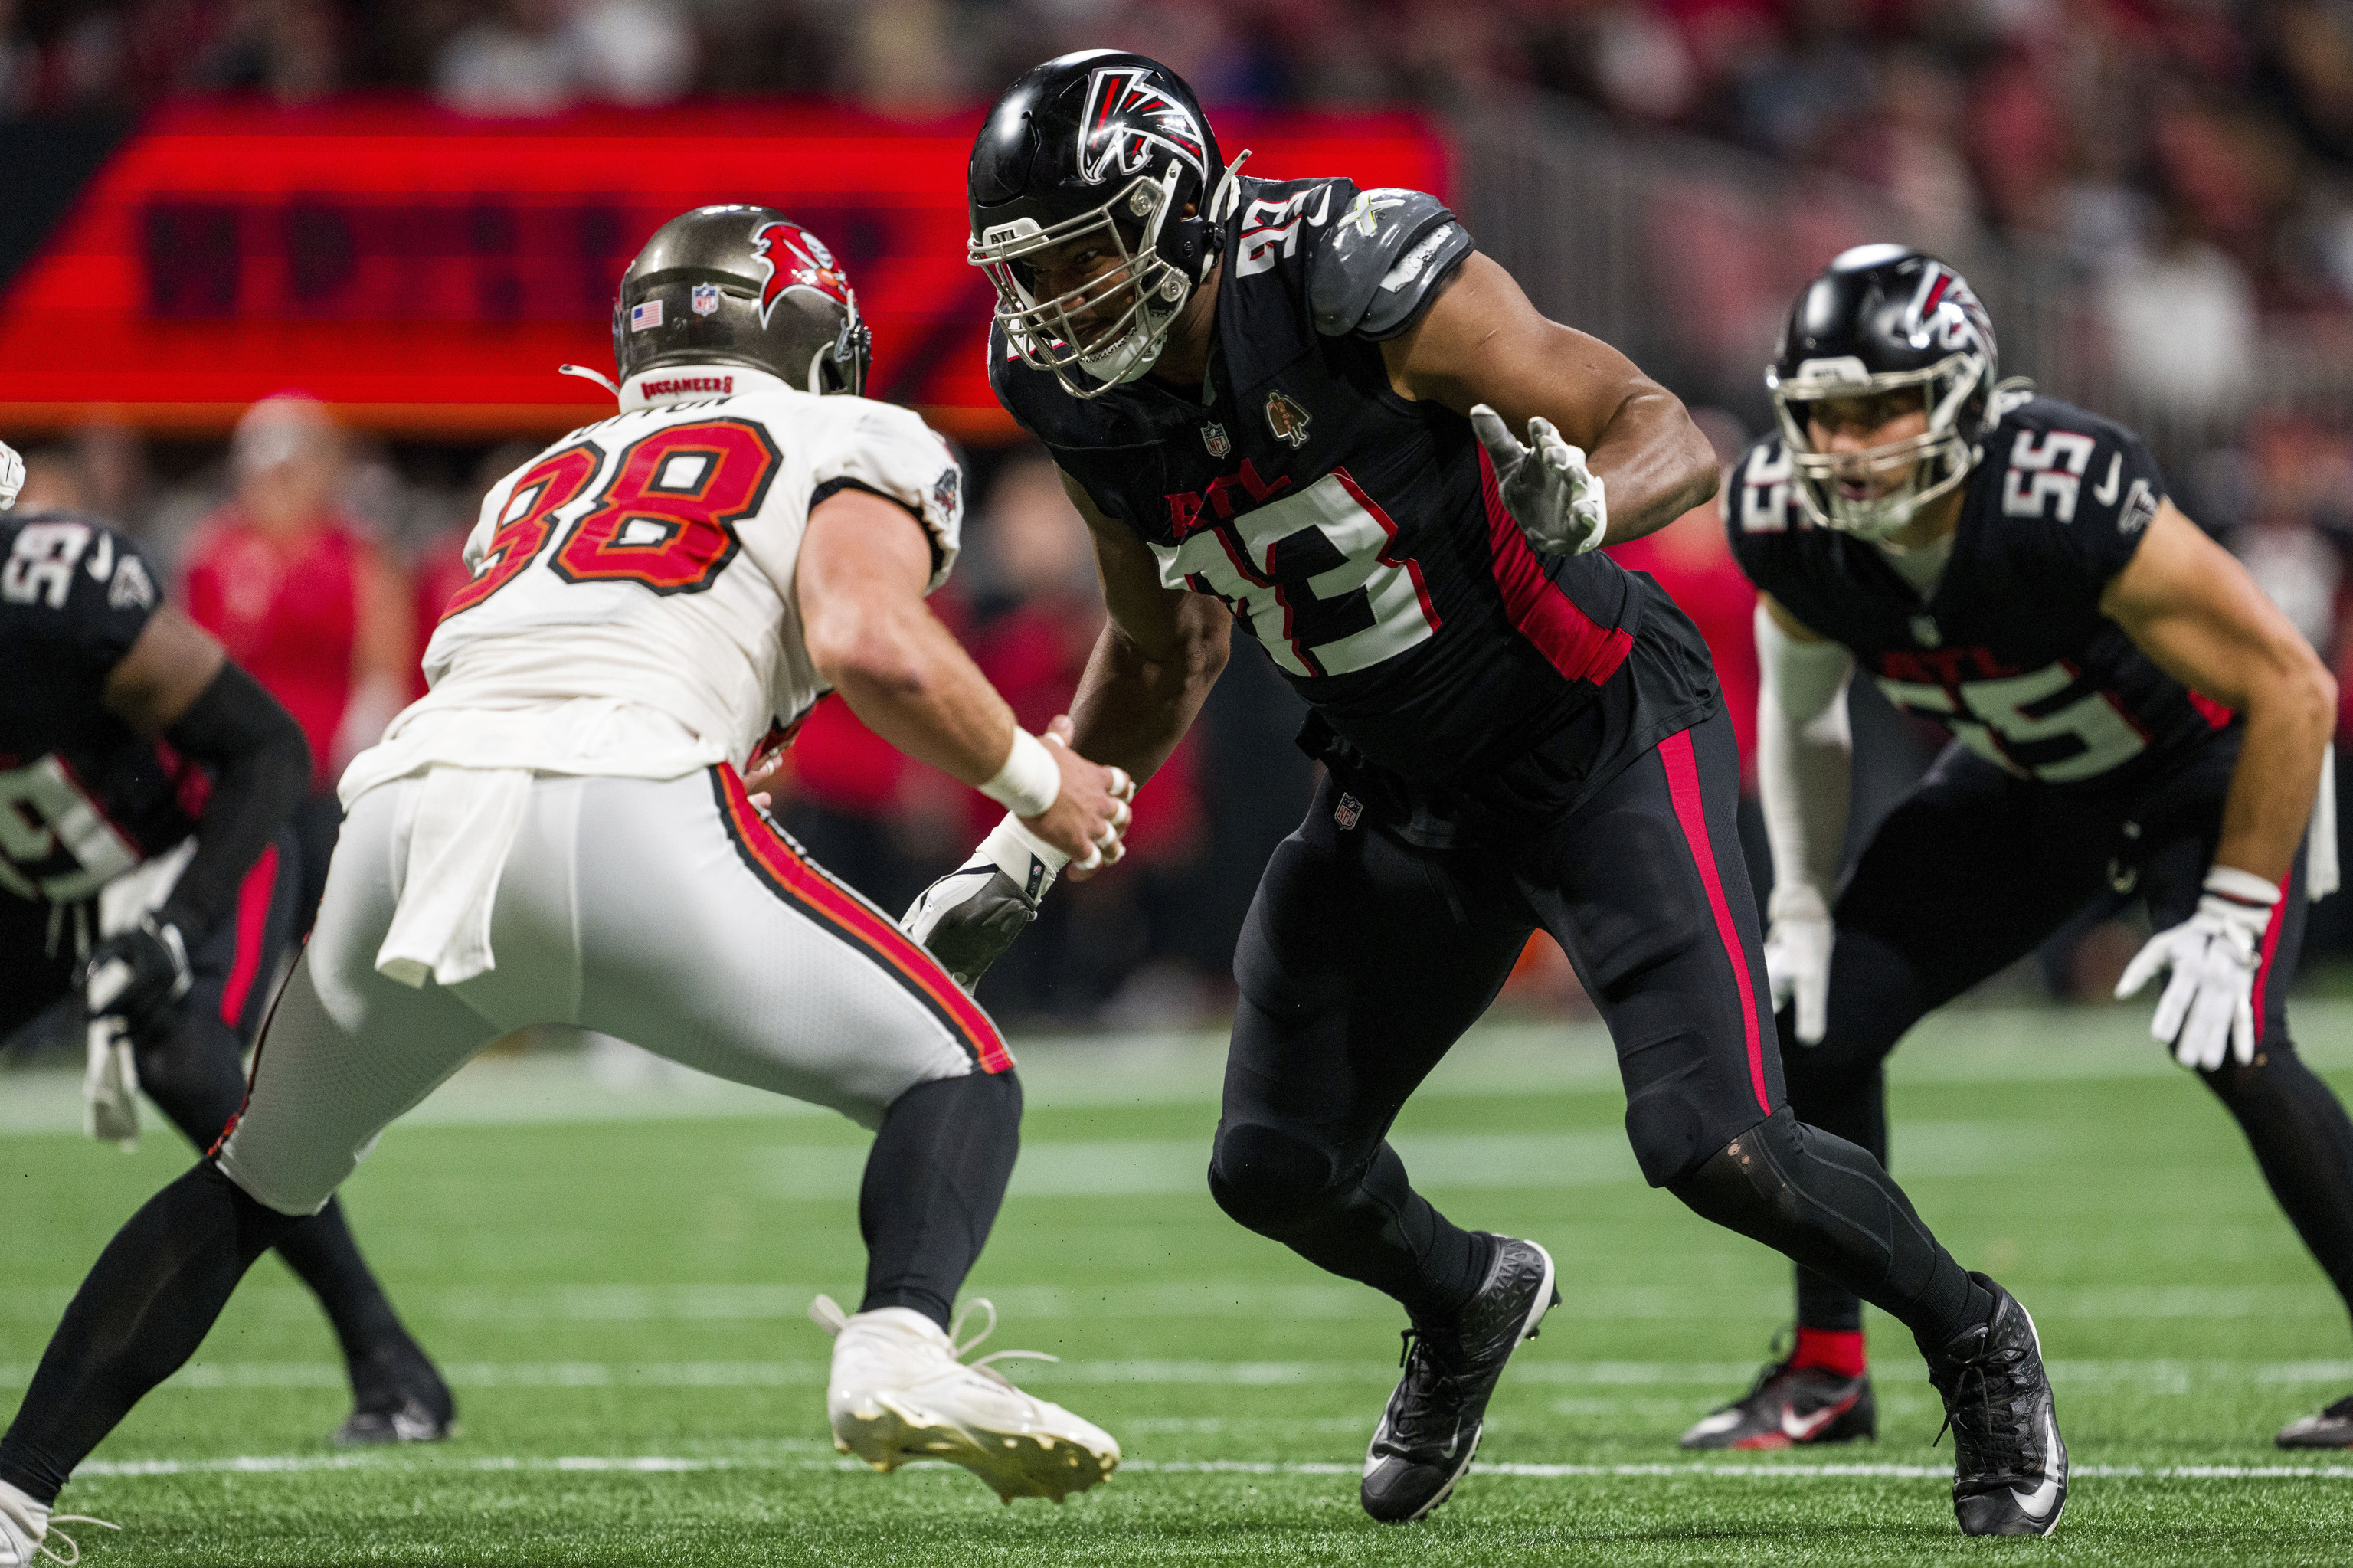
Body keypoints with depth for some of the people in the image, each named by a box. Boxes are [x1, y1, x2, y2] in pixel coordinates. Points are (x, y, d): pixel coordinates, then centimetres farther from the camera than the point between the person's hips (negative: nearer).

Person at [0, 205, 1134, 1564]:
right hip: (622, 810, -5)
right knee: (957, 1075, 9)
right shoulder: (854, 448, 20)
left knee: (248, 1187, 25)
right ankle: (902, 1348, -20)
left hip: (408, 802, 5)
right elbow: (871, 642, 1)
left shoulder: (545, 482, 36)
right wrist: (1035, 782, 14)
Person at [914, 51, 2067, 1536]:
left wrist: (1581, 504, -43)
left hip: (1606, 732, -7)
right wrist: (1022, 853, 8)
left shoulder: (1360, 283, -26)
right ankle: (1470, 1301, 36)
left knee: (1713, 1144, -19)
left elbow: (1675, 439, -20)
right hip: (1407, 786, 7)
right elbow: (1162, 653, 14)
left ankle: (1973, 1337, 9)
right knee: (1278, 1169, 2)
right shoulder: (1092, 403, -6)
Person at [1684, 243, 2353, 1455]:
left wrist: (2233, 913, -26)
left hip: (2204, 768, -6)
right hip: (2020, 784, 6)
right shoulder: (1787, 526, -21)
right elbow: (1799, 714, 3)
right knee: (1816, 1017, -4)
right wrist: (1803, 905, -1)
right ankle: (1826, 1371, 12)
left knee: (2230, 1044, -26)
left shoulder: (2071, 506, -40)